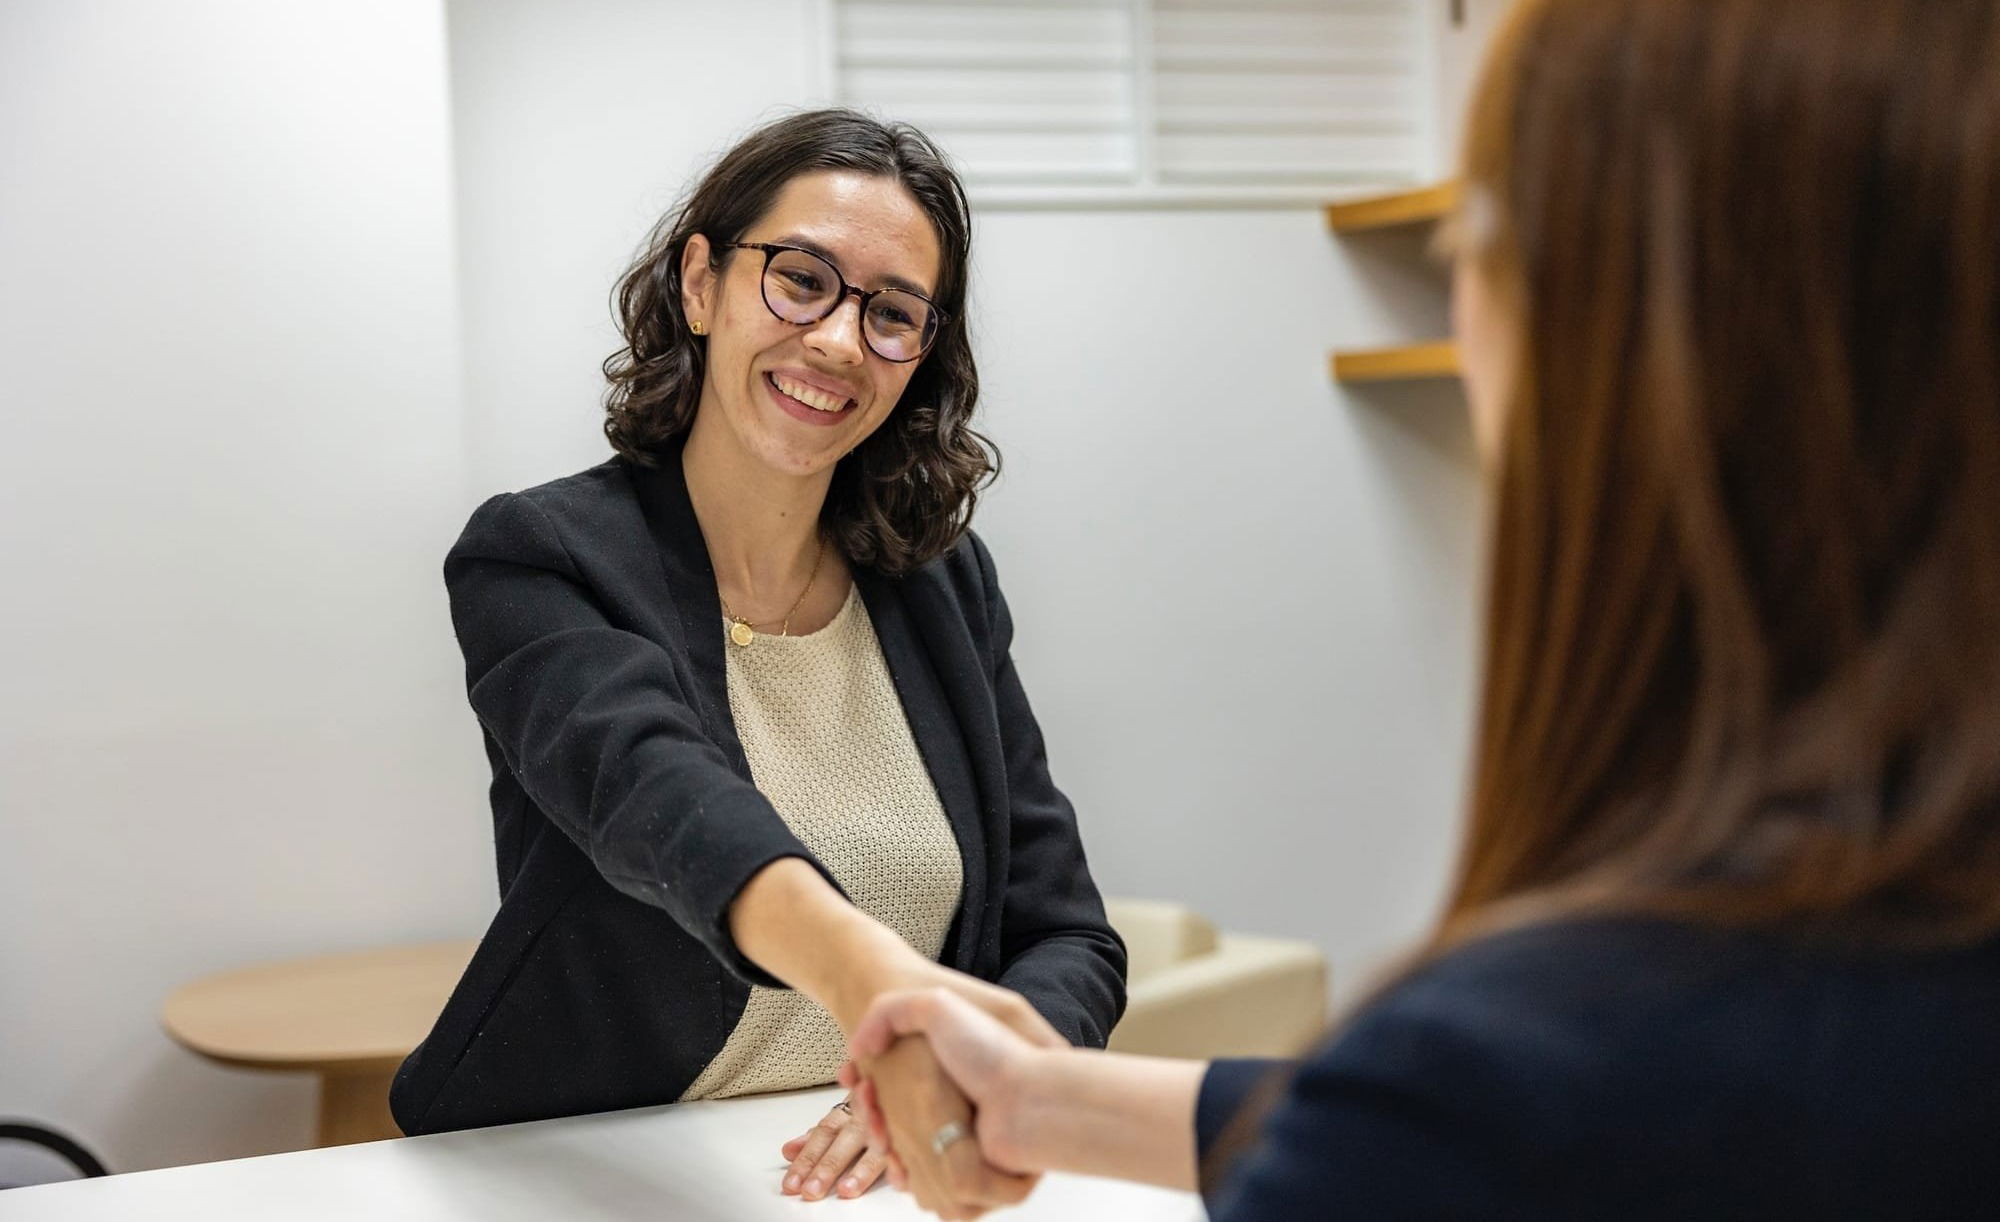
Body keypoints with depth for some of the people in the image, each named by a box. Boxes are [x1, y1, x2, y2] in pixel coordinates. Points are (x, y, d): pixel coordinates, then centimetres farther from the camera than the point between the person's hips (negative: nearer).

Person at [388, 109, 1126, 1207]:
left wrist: (958, 1085, -18)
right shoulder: (537, 562, -9)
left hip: (877, 1177, 4)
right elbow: (647, 786, -29)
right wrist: (867, 973, -48)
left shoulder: (945, 582, 3)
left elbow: (1071, 944, 3)